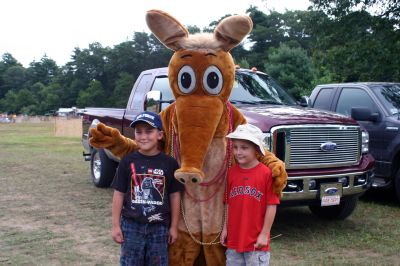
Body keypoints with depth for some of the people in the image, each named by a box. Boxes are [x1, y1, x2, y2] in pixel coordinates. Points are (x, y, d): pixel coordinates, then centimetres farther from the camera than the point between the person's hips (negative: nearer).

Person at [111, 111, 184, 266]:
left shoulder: (169, 163, -5)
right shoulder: (128, 161, -5)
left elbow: (174, 196, 2)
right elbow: (119, 194, 0)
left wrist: (173, 226, 5)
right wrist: (116, 225, -1)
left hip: (159, 227, 1)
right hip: (131, 225, 0)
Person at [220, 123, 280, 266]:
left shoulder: (266, 173, -13)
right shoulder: (232, 172, 2)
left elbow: (272, 205, -10)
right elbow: (229, 204, 10)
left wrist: (264, 234, -9)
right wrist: (225, 228, 9)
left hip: (256, 241, -4)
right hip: (233, 238, 5)